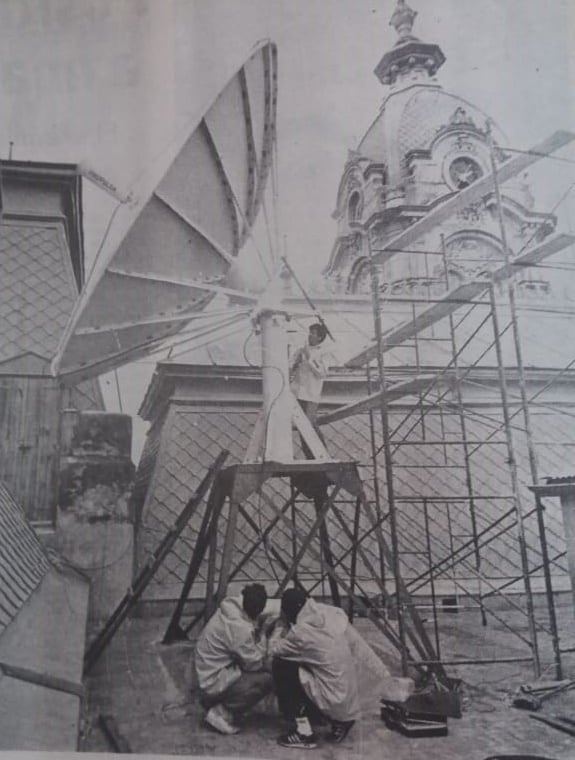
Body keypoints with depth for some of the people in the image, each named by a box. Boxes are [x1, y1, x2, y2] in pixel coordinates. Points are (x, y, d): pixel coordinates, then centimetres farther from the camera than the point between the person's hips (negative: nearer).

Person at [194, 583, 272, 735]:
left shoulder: (228, 610, -2)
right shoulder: (240, 628, -28)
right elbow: (254, 664, -16)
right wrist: (263, 642, -3)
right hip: (215, 685, -9)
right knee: (267, 679, -12)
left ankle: (213, 703, 14)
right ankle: (222, 714, -5)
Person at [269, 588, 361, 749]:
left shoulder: (300, 633, -19)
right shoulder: (331, 616, -2)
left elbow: (274, 650, -5)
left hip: (333, 702, -7)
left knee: (281, 666, -5)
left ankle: (304, 733, 1)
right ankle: (339, 723, 16)